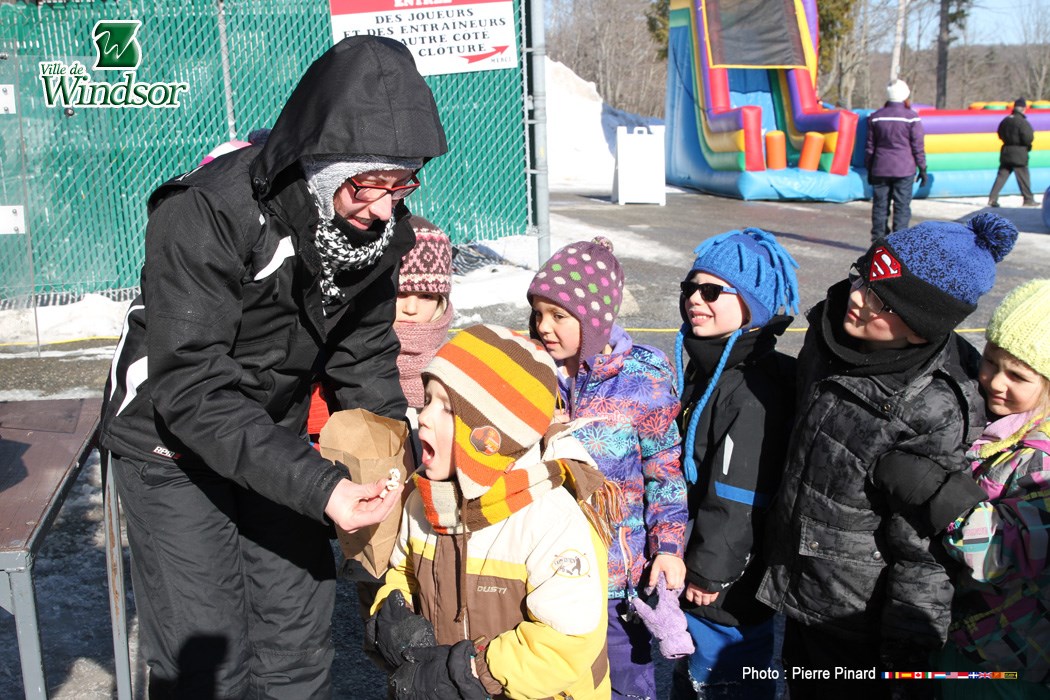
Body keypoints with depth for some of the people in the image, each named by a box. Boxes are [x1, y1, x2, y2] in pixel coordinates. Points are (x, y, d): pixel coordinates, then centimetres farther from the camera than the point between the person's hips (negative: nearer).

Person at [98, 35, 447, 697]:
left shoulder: (382, 223, -12)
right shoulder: (205, 214, -31)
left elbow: (364, 358, 0)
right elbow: (191, 389, -32)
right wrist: (316, 485, -39)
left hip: (278, 439, 5)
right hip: (172, 441, -5)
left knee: (301, 641, 11)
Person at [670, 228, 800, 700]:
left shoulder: (753, 392, -28)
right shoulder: (707, 365, 5)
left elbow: (735, 498, -26)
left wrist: (709, 572, -16)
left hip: (728, 580, -9)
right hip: (695, 561, 9)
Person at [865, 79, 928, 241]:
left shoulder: (876, 117, 5)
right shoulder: (911, 117, -6)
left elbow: (870, 146, 8)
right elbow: (918, 146, -5)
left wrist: (869, 169, 16)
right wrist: (922, 169, 3)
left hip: (880, 169, 3)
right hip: (904, 169, -3)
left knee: (880, 205, 8)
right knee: (902, 206, 1)